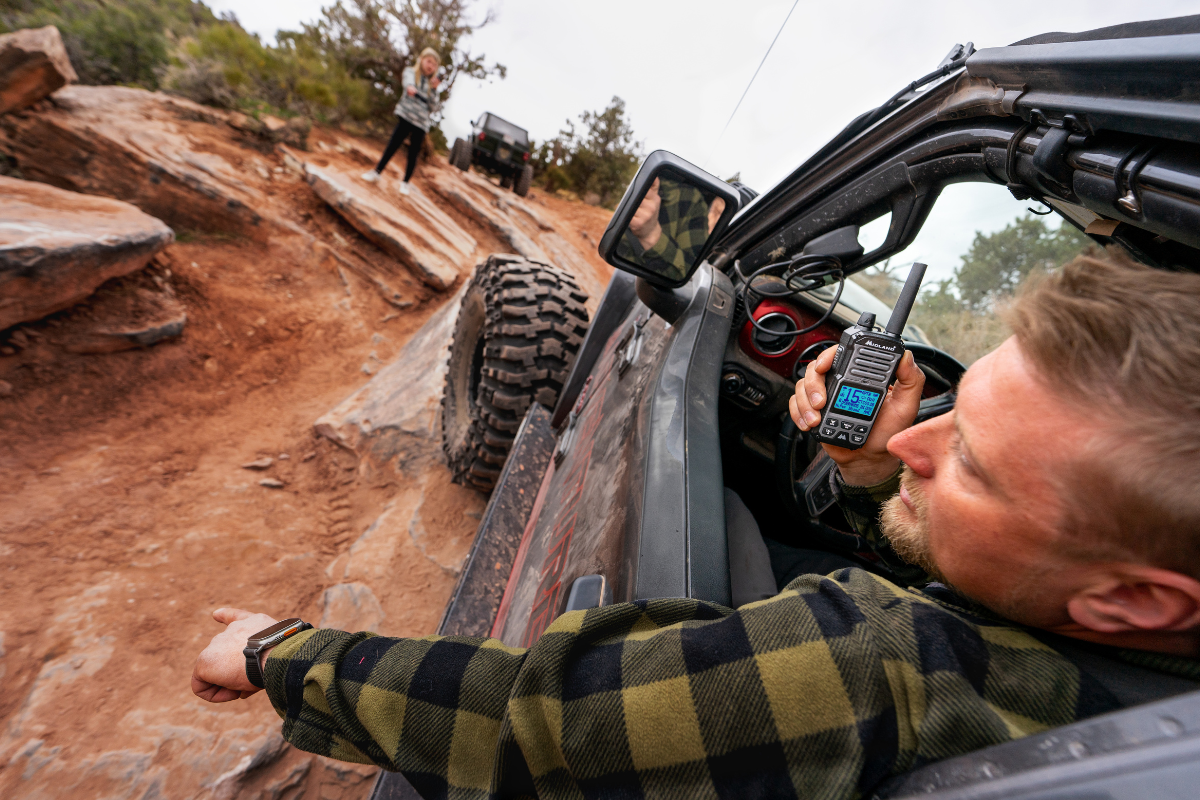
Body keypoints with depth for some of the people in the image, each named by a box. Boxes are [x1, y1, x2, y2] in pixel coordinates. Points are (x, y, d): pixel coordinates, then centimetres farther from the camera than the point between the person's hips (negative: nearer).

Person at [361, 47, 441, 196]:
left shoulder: (431, 83, 18)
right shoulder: (410, 71, 9)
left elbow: (432, 107, 10)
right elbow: (408, 81, -16)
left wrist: (433, 90, -2)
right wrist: (410, 87, -39)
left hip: (421, 122, 3)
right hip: (406, 115, -3)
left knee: (413, 153, 2)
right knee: (393, 144, -9)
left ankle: (405, 182, 11)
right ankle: (377, 172, 1)